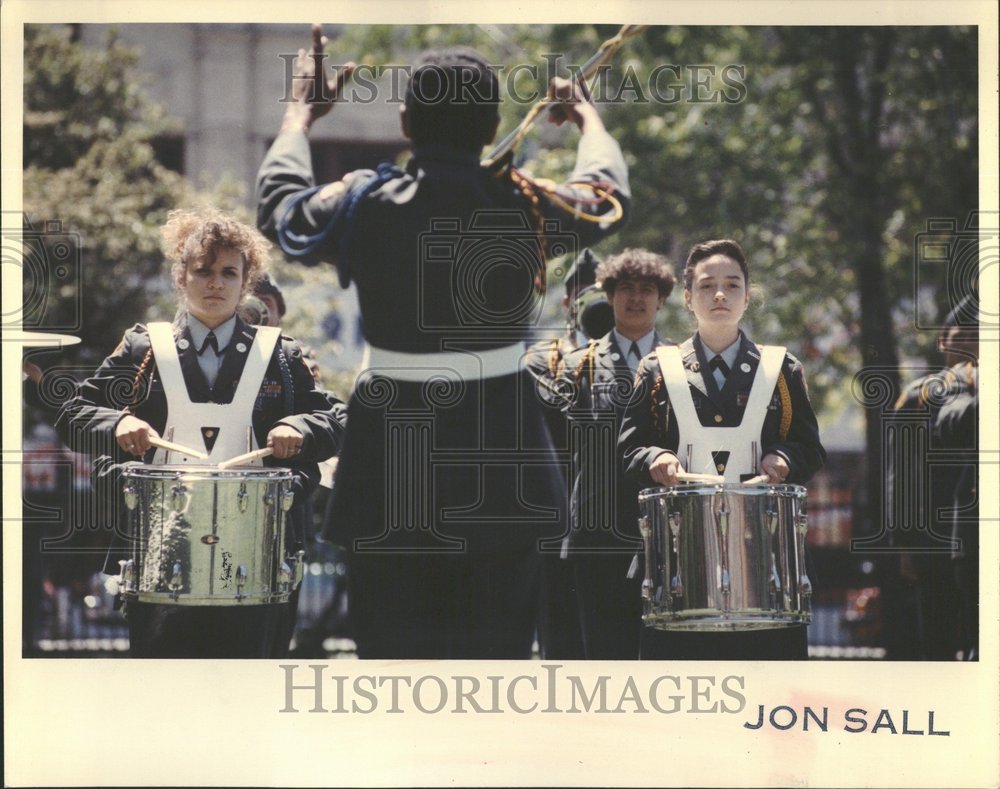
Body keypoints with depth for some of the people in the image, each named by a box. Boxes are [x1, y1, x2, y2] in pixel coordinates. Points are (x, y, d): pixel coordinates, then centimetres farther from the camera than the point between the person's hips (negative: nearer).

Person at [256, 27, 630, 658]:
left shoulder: (363, 206, -6)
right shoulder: (528, 208, -4)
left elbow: (279, 203, 18)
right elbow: (608, 193, 19)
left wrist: (302, 113, 34)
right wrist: (587, 116, 40)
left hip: (391, 465, 0)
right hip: (500, 469, 0)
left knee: (392, 653, 6)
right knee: (497, 653, 6)